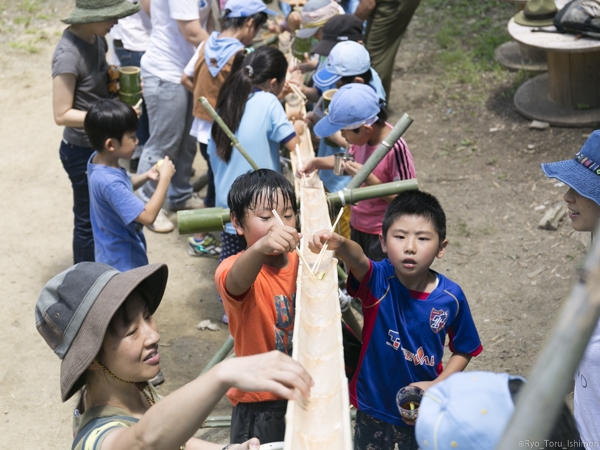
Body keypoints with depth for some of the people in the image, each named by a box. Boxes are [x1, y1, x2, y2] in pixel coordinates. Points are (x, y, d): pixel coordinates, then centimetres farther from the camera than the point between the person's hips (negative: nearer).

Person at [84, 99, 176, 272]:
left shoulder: (99, 159, -7)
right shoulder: (109, 182, -35)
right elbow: (148, 216, -34)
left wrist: (146, 176, -3)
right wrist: (165, 178, -28)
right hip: (123, 262, -9)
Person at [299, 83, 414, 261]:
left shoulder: (395, 149, -28)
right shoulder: (364, 137, -8)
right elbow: (350, 159, 14)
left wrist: (368, 177, -31)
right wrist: (316, 162, 0)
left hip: (381, 235, -7)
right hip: (357, 227, 7)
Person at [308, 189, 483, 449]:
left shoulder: (451, 297, -15)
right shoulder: (378, 281, -20)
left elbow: (463, 350, -1)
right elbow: (358, 259, -44)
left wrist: (437, 385, -14)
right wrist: (340, 245, -66)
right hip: (373, 409, 0)